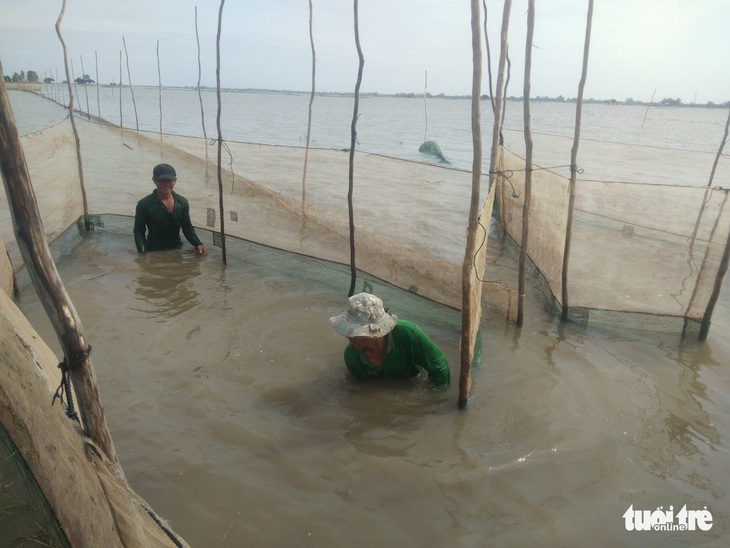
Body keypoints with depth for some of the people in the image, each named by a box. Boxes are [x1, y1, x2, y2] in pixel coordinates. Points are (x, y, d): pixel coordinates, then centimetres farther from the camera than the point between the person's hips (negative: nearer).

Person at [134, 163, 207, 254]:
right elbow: (139, 231, -4)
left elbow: (187, 227, 7)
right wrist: (143, 254, -19)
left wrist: (198, 244, -12)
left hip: (177, 251, 3)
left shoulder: (182, 202, 2)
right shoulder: (144, 204, -8)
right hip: (153, 253, -3)